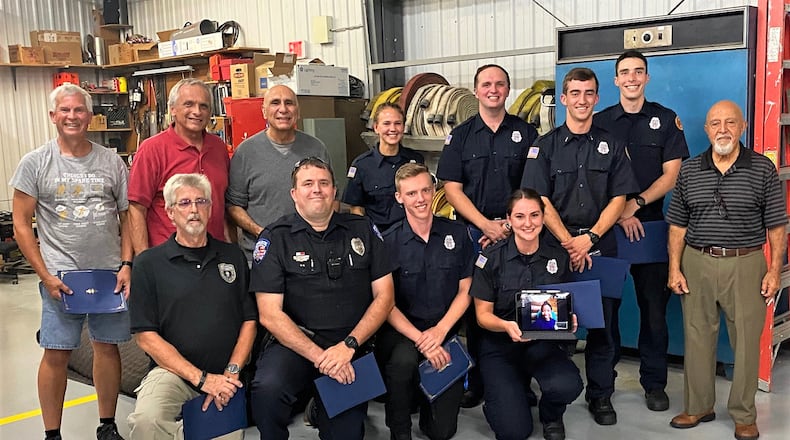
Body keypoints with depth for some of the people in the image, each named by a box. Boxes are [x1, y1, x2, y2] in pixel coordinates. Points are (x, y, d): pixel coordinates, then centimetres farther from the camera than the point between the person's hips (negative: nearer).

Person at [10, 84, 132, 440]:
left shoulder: (112, 162, 5)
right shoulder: (35, 163, 0)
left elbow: (127, 216, 8)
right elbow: (21, 224, -1)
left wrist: (127, 264, -3)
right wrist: (45, 276, -8)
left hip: (111, 273, 2)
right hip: (60, 275, -2)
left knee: (107, 346, 10)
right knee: (56, 354, 1)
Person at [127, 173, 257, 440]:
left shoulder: (233, 256, 11)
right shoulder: (149, 264, 2)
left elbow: (249, 320, 10)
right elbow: (146, 336, -4)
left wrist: (230, 373, -6)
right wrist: (202, 378, -12)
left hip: (225, 378, 4)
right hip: (172, 370, -3)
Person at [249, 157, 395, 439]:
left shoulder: (362, 230, 8)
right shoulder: (275, 239, 0)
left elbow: (384, 296, 5)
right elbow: (270, 314, -7)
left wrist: (349, 345, -9)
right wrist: (320, 356, -17)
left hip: (351, 347, 3)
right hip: (295, 343, -2)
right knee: (268, 388, -31)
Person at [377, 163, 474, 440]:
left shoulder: (458, 234, 2)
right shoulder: (388, 242, -7)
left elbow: (465, 290, 3)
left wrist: (439, 331, -11)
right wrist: (420, 339, -19)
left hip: (446, 331, 2)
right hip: (403, 330, -2)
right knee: (403, 360, -38)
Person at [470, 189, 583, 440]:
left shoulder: (558, 256, -1)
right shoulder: (491, 258, -9)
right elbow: (483, 315, -5)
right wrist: (507, 326, -26)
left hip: (543, 343, 2)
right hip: (500, 345, -2)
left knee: (568, 386, -31)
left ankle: (551, 416, 8)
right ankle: (510, 391, 21)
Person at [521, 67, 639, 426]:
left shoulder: (611, 146, 7)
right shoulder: (546, 146, 3)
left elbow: (619, 198, 2)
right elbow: (540, 200, -3)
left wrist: (589, 238, -11)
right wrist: (568, 242, -13)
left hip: (601, 246, 1)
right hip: (558, 245, -1)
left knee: (603, 322, 5)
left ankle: (600, 396, 18)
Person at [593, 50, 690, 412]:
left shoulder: (666, 120, 6)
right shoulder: (600, 122, 6)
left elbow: (672, 175, 1)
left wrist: (636, 203, -11)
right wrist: (619, 212, -10)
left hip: (650, 223, 0)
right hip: (607, 223, 0)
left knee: (653, 303, 3)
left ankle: (654, 382, 15)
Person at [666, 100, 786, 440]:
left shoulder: (763, 169, -1)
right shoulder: (689, 170, 5)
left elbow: (776, 226, 1)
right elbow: (678, 225, 6)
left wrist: (774, 271, -5)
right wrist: (674, 268, 0)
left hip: (746, 264, -2)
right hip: (697, 262, 2)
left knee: (747, 341, 5)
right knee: (697, 338, 10)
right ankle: (698, 406, 25)